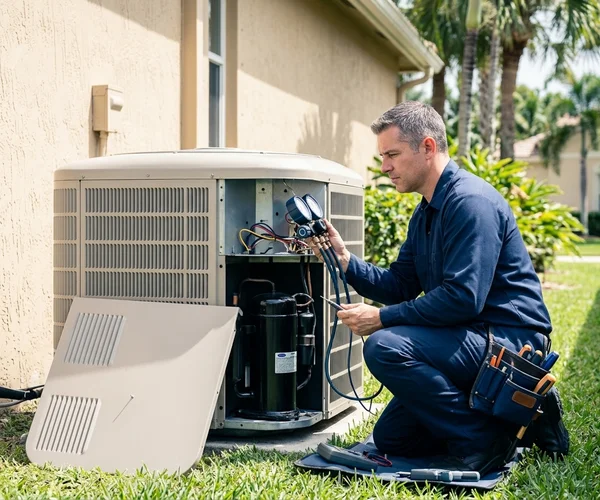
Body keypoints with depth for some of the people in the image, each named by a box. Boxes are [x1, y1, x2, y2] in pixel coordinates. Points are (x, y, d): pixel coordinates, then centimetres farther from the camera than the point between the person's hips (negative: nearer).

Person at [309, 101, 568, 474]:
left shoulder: (470, 202, -19)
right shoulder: (426, 212, 13)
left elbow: (462, 298, -27)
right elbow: (399, 287, 11)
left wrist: (382, 319, -20)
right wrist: (344, 259, -3)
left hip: (510, 340, -10)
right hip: (476, 339, 10)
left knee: (385, 346, -27)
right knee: (390, 438, 12)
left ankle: (483, 440, -15)